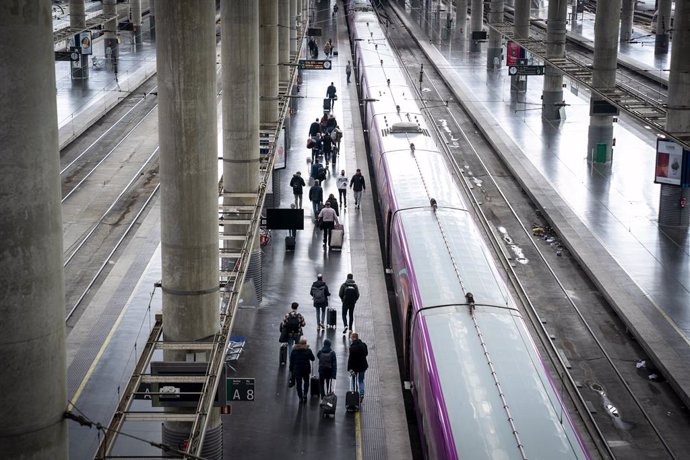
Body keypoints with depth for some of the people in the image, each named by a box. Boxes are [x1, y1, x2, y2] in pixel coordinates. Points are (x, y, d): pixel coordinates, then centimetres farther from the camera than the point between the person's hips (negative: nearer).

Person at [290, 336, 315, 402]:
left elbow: (291, 361, -3)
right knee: (306, 381, 22)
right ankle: (305, 394, 11)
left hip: (297, 369, 0)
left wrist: (291, 369, 7)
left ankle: (300, 397, 15)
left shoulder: (294, 350, -8)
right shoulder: (308, 350, -13)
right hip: (306, 369, 0)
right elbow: (313, 358, -2)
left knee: (298, 383, 11)